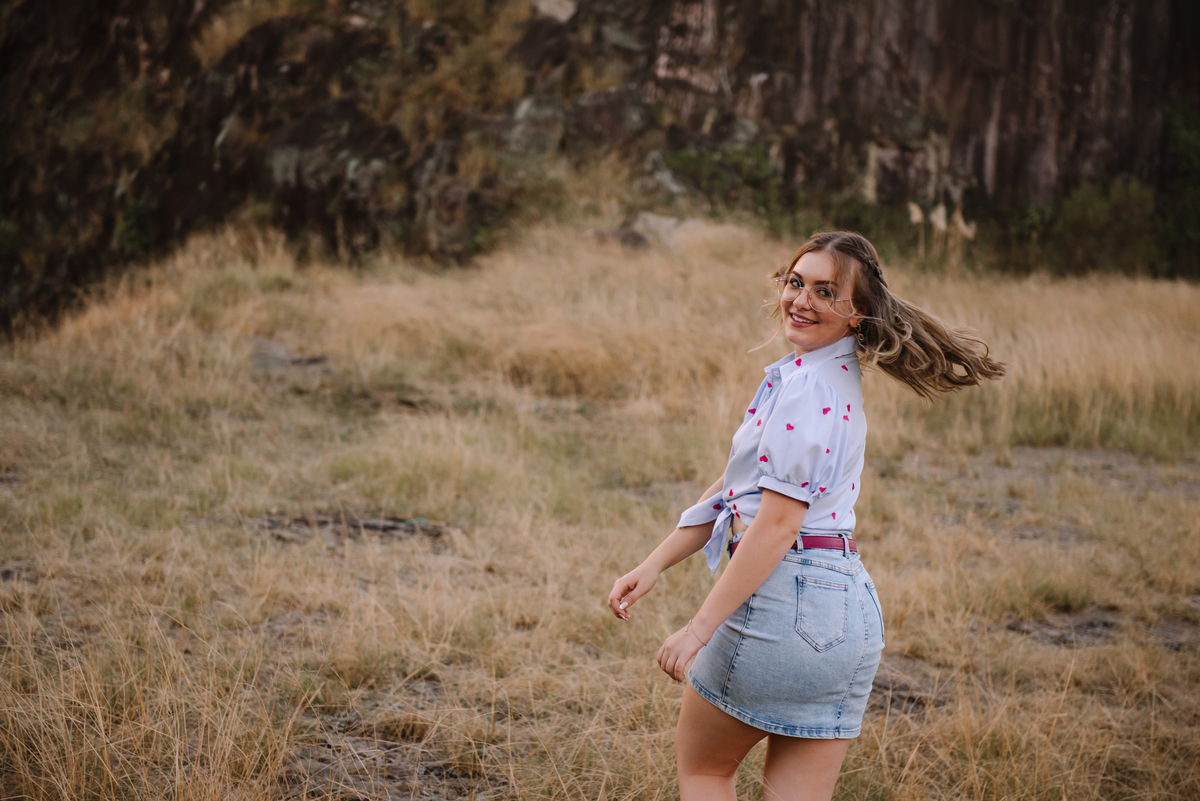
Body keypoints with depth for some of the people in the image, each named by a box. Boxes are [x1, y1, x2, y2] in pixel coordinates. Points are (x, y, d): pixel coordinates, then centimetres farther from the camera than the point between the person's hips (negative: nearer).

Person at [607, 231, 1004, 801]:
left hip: (784, 601, -9)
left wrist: (699, 628, -17)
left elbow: (777, 523, -19)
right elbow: (731, 490, 19)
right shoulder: (836, 378, 16)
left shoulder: (806, 386, -14)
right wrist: (652, 566, 19)